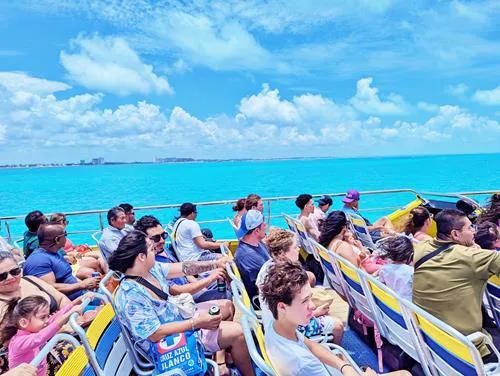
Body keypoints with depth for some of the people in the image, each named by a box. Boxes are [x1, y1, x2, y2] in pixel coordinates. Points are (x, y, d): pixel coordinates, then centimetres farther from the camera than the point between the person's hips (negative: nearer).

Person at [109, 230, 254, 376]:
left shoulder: (151, 268, -7)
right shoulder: (130, 297, -30)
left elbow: (183, 268, 0)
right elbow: (155, 334, -29)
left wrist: (217, 264, -3)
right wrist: (196, 323, -28)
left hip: (179, 318, 9)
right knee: (237, 332, -10)